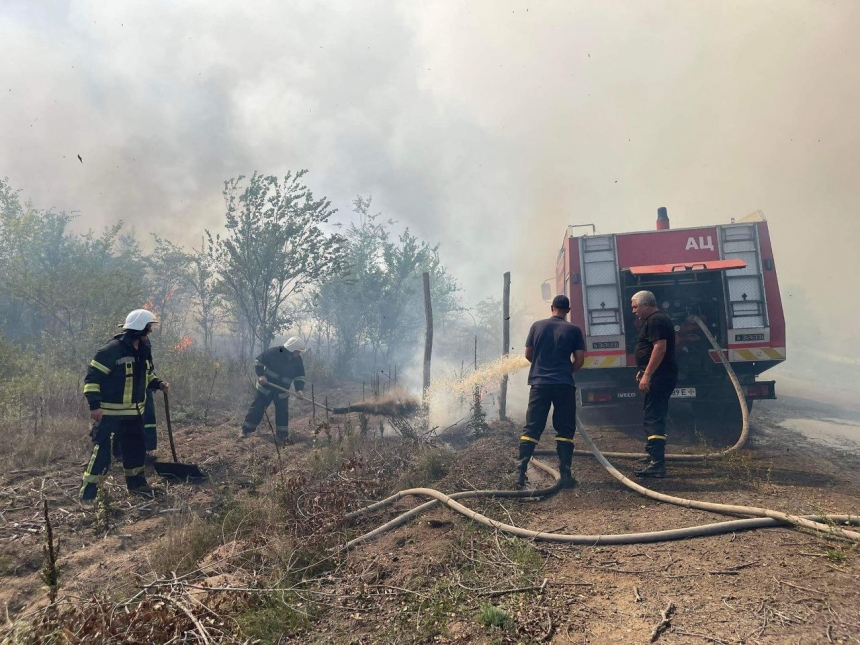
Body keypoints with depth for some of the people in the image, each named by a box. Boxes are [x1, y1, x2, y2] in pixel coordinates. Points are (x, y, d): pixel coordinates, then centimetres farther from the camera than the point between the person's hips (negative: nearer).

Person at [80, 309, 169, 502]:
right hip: (109, 411, -8)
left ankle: (136, 482, 33)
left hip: (134, 410, 8)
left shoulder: (144, 349, 6)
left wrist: (158, 383, 1)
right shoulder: (113, 349, -20)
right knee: (101, 450, -4)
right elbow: (92, 376, -19)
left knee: (136, 447, 16)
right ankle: (88, 493, 6)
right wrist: (94, 404, -23)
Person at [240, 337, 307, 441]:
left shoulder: (298, 360, -6)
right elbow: (258, 361, -9)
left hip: (282, 390, 3)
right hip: (265, 387, -3)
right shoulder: (274, 352, -18)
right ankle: (245, 430, 11)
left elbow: (300, 376, 2)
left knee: (283, 411, 0)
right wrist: (261, 375, -21)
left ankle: (282, 434, 12)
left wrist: (299, 389, -14)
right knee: (257, 408, 1)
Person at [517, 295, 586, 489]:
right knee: (565, 431, 8)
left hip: (539, 383, 1)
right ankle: (566, 475, 5)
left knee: (532, 429, 4)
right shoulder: (574, 330, 1)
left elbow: (528, 354, 10)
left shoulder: (537, 326, 5)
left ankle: (520, 472, -1)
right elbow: (580, 360, 0)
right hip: (564, 385, -1)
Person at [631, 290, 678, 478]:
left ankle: (657, 464, -13)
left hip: (659, 377, -11)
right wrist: (643, 371, 24)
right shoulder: (655, 320, 20)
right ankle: (654, 455, 29)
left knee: (652, 418, -12)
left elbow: (660, 348, -24)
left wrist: (647, 375, -26)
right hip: (659, 377, 11)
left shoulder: (655, 320, -14)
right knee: (654, 417, 18)